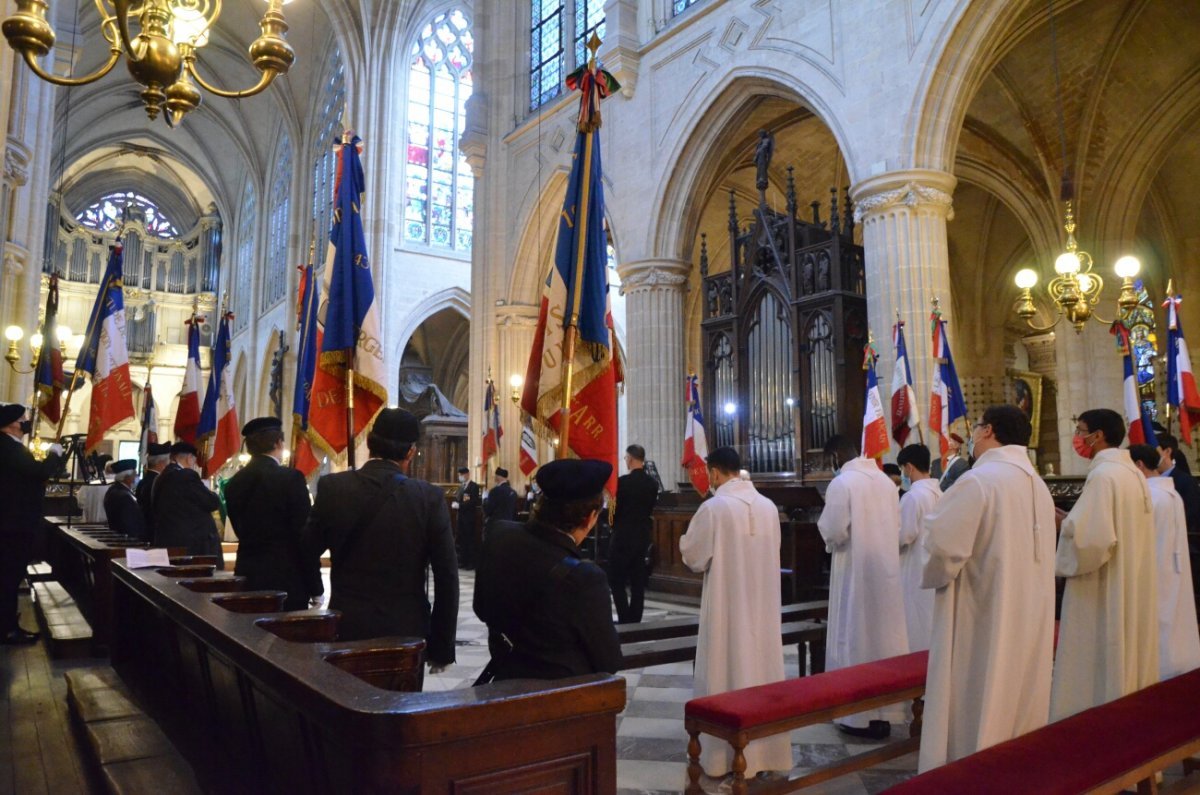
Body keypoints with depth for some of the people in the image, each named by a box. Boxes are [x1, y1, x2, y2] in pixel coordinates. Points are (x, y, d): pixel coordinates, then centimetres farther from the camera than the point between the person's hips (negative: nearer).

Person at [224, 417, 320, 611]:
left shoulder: (234, 483, 7)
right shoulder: (291, 478, -11)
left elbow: (242, 531, 13)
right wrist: (315, 587, -6)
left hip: (247, 577, 6)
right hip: (285, 581, -6)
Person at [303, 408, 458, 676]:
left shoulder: (332, 487, -7)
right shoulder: (430, 498, -11)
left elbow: (310, 548, 9)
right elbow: (446, 578, -8)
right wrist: (442, 647, 1)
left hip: (347, 627, 1)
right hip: (406, 631, -1)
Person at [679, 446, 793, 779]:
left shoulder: (713, 508, -15)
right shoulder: (769, 506, 2)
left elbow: (692, 556, -7)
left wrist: (687, 541, 13)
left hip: (728, 605, -5)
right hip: (763, 604, 5)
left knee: (727, 670, 4)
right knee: (761, 666, 13)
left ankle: (726, 754, 13)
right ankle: (764, 749, 24)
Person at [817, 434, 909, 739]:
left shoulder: (841, 483, -15)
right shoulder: (886, 480, 6)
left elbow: (834, 533, -17)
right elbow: (897, 527, 12)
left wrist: (825, 520, 2)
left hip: (856, 572, -7)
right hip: (886, 569, 7)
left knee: (856, 638, 2)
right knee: (883, 635, 13)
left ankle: (862, 717, 9)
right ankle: (883, 712, 22)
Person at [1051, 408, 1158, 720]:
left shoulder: (1103, 475, -19)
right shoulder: (1133, 472, 9)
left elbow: (1091, 538, -26)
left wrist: (1062, 525, -8)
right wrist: (1072, 520, 10)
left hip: (1103, 595, -9)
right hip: (1131, 592, 9)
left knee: (1100, 668, 0)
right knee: (1125, 658, 17)